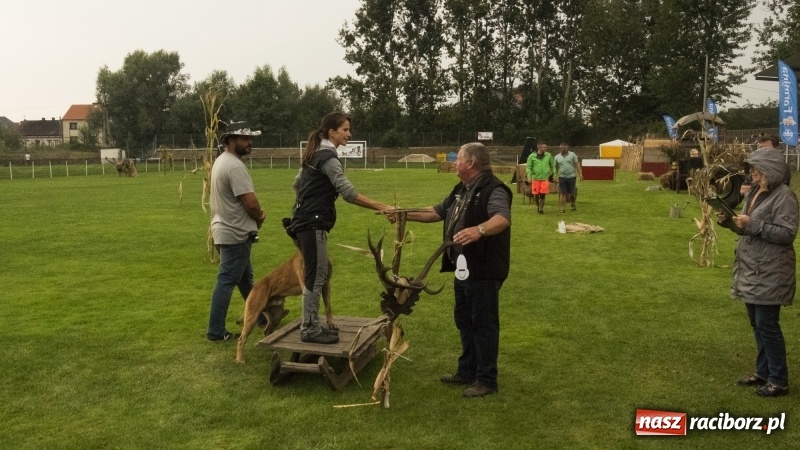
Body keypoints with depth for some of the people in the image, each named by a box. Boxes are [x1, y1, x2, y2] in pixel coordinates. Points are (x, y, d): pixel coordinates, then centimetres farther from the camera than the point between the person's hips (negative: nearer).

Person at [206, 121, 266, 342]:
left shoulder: (222, 160, 12)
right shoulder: (235, 166, -21)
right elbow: (250, 202, -23)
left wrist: (256, 215, 0)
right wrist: (259, 219, -2)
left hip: (227, 230, 11)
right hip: (235, 233, -11)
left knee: (245, 278, 21)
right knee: (227, 281, -5)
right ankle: (216, 331, 1)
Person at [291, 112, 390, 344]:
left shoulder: (316, 153, 15)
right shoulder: (328, 157, -16)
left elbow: (297, 183, 22)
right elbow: (348, 193, -24)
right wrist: (381, 207, -25)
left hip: (306, 220, 10)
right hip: (313, 223, -10)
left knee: (316, 275, 14)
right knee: (315, 277, -4)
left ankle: (311, 325, 21)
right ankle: (310, 330, 3)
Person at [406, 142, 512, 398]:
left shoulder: (493, 190, -17)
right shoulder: (461, 190, 15)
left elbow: (502, 218, -35)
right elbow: (437, 212, 22)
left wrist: (479, 229, -54)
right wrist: (406, 215, 15)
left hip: (484, 271, -10)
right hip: (463, 269, 10)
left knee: (484, 324, 0)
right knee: (464, 321, 18)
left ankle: (487, 380, 12)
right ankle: (467, 371, 32)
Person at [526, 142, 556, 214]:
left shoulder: (548, 155, 4)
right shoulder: (532, 156, -1)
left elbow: (553, 165, 12)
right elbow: (529, 167, -1)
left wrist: (554, 174, 9)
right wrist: (529, 177, -10)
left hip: (545, 178, 1)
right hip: (535, 178, -1)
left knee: (542, 194, -5)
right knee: (536, 194, 4)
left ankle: (541, 208, 3)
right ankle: (538, 206, 29)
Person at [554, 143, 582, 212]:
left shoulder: (572, 155, 3)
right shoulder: (557, 157, 6)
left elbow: (577, 165, 2)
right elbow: (555, 168, 11)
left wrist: (580, 174, -6)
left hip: (571, 177, -1)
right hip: (562, 177, 1)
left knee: (572, 193, 4)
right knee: (563, 193, -3)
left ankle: (573, 204, 31)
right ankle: (563, 208, 2)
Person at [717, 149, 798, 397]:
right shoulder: (753, 192, 13)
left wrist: (753, 224, -24)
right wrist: (729, 222, 1)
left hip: (769, 272, -9)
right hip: (750, 269, 9)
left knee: (767, 324, -4)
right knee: (757, 324, 15)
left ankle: (779, 380, 8)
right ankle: (763, 372, 27)